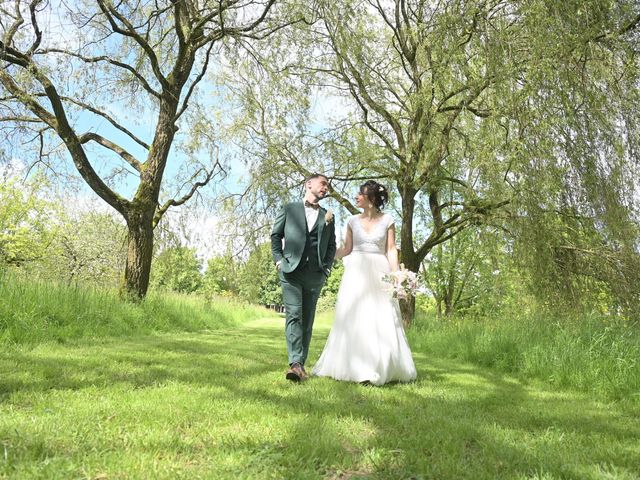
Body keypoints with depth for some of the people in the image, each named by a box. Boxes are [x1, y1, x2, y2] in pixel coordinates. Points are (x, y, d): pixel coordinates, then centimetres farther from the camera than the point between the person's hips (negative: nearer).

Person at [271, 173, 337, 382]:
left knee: (307, 320, 3)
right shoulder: (290, 209, 11)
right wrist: (279, 260, -2)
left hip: (315, 275, 3)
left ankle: (301, 364, 9)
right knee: (294, 315, -15)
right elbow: (275, 235, 10)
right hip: (291, 271, -3)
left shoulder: (328, 216, 18)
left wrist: (327, 267, 5)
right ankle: (295, 363, -20)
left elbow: (332, 245, 18)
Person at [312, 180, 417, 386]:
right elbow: (347, 249, 11)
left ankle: (382, 368, 8)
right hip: (356, 272, 2)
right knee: (355, 319, 0)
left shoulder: (387, 221, 3)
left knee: (381, 320, -3)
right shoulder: (353, 221, 9)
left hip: (379, 273, -2)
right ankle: (356, 367, 8)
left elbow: (391, 250, 1)